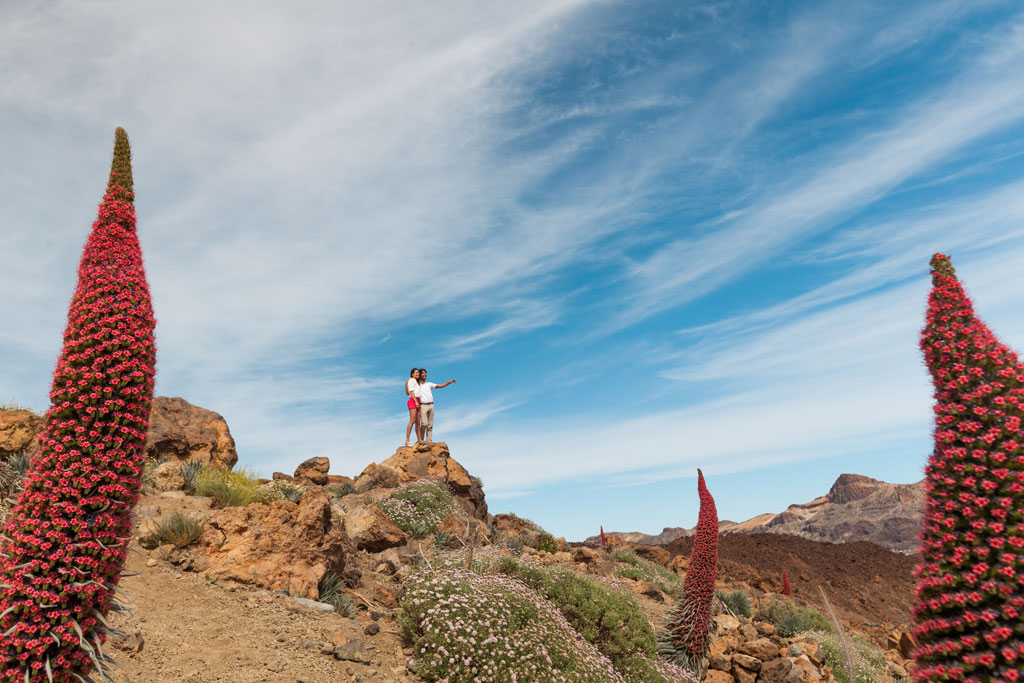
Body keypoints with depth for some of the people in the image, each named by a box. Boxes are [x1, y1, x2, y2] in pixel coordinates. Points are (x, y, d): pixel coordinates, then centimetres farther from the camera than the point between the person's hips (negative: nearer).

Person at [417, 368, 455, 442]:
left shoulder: (429, 384, 18)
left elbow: (440, 386, 9)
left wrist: (449, 382, -3)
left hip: (431, 405, 4)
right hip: (422, 406, -4)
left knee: (430, 425, 1)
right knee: (424, 424, -15)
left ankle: (429, 441, 4)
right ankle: (421, 440, -1)